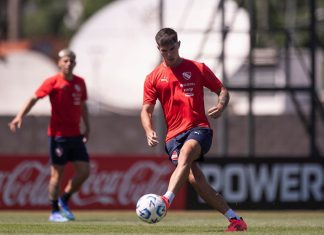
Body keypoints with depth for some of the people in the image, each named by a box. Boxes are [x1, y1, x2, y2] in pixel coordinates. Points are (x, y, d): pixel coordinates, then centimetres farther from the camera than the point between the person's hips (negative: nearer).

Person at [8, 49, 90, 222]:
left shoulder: (80, 83, 9)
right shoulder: (53, 82, -7)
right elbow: (34, 98, -13)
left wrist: (87, 127, 16)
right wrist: (20, 116, -25)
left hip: (75, 135, 5)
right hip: (58, 134, -5)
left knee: (84, 171, 0)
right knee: (57, 172, -2)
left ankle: (64, 201, 19)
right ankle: (54, 212, 9)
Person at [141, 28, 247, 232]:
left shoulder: (198, 69, 9)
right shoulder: (154, 78, 12)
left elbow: (222, 91, 13)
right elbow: (146, 110, 9)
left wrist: (221, 106, -10)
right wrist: (149, 132, -11)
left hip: (199, 128, -2)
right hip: (174, 135, 2)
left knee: (185, 153, -36)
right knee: (195, 179, -16)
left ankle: (166, 200, -53)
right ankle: (235, 219, -9)